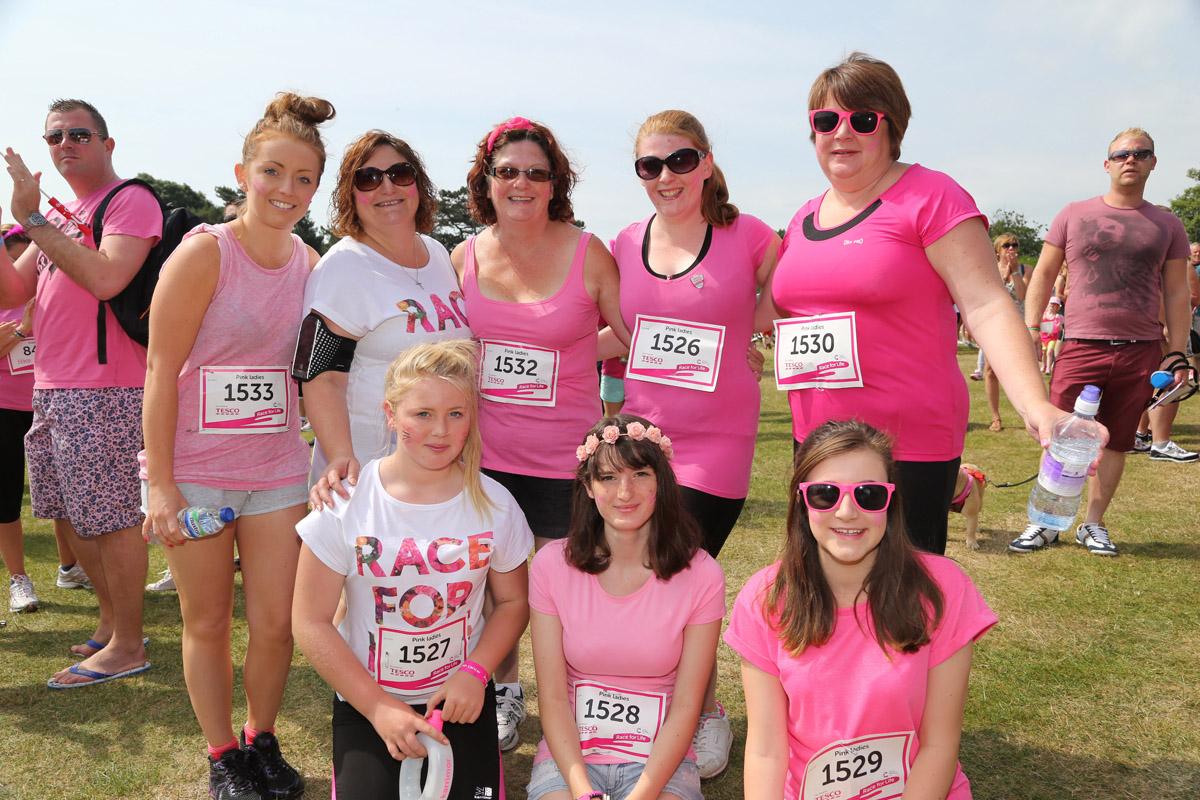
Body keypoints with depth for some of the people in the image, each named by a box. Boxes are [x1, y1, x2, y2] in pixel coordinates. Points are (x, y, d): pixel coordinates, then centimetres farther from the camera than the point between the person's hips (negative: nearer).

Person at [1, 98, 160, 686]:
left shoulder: (131, 202, -7)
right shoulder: (60, 218, 18)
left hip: (104, 392, -9)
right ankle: (112, 619, 30)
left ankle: (127, 645, 9)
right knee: (68, 516, 16)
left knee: (111, 520, -3)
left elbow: (107, 278, -23)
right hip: (50, 390, 9)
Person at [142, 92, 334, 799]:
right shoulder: (204, 252, -12)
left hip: (279, 469, 4)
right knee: (208, 624, 10)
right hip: (195, 469, -4)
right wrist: (160, 484, -14)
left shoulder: (311, 264, 3)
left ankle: (263, 741, 32)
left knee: (277, 622, 7)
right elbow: (161, 371, -11)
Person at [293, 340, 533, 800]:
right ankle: (353, 762, 14)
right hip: (366, 698, -1)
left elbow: (513, 601, 4)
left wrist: (475, 672, -12)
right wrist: (380, 708, -13)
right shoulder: (345, 502, -14)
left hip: (461, 697, 1)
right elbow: (311, 623, -10)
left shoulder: (494, 504, -8)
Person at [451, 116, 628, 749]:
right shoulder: (465, 258, 2)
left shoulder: (586, 253, -6)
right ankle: (504, 694, 38)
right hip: (485, 451, 3)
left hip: (564, 453, -2)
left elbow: (635, 337, 2)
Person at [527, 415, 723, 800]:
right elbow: (553, 697, -5)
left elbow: (685, 706, -6)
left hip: (661, 759, 0)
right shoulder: (552, 565, -5)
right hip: (568, 756, 0)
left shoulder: (702, 576, -8)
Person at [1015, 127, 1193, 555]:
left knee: (1115, 443, 8)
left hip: (1141, 351, 2)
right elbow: (1044, 275, 8)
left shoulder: (1167, 226, 10)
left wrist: (1177, 356, 5)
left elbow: (1176, 294, 11)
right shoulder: (1074, 215, 6)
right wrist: (1030, 328, -3)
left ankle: (1093, 523, 20)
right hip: (1081, 347, -2)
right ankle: (1046, 524, 9)